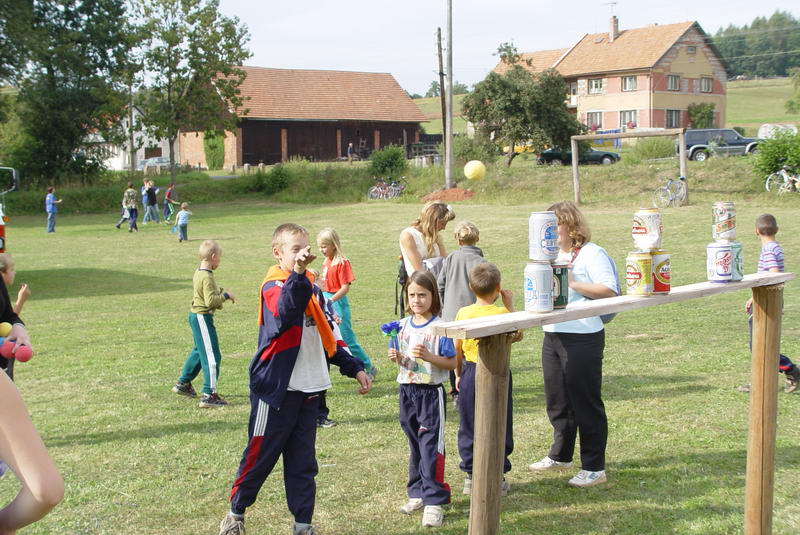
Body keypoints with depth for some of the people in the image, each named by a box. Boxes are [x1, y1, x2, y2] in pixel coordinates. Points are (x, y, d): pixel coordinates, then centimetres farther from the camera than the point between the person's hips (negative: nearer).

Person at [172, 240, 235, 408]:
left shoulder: (198, 273, 9)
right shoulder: (207, 277, -21)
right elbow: (211, 301, -27)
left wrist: (221, 292, 10)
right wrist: (225, 295, -16)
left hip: (195, 316, 11)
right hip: (203, 318, -11)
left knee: (199, 351, 26)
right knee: (212, 356, -7)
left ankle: (183, 384, 39)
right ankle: (209, 395, -7)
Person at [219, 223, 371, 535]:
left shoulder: (313, 288, 13)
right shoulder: (273, 286, -12)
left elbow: (328, 334, 22)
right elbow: (284, 311, -36)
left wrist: (354, 368, 18)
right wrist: (298, 273, -50)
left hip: (309, 389, 6)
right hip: (275, 388, -6)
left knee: (303, 462, 10)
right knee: (260, 455, 6)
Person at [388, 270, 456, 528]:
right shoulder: (403, 325, 6)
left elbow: (452, 362, -11)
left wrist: (428, 357, -25)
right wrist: (396, 358, -7)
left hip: (431, 392, -6)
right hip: (407, 390, 6)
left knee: (431, 446, -5)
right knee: (415, 445, 16)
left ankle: (434, 501, -1)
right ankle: (418, 493, 27)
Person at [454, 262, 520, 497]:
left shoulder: (463, 313, -3)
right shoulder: (501, 313, -12)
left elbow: (457, 348, 3)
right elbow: (517, 335, 3)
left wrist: (458, 374, 16)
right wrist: (510, 306, 5)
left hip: (470, 373, 3)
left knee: (469, 427, 12)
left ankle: (470, 477, 18)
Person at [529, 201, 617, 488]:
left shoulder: (592, 254, -11)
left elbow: (609, 290, -21)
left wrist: (572, 282, -21)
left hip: (583, 338, -8)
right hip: (552, 336, 9)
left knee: (586, 402, -1)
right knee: (557, 401, 18)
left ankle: (594, 467, 8)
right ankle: (561, 455, 35)